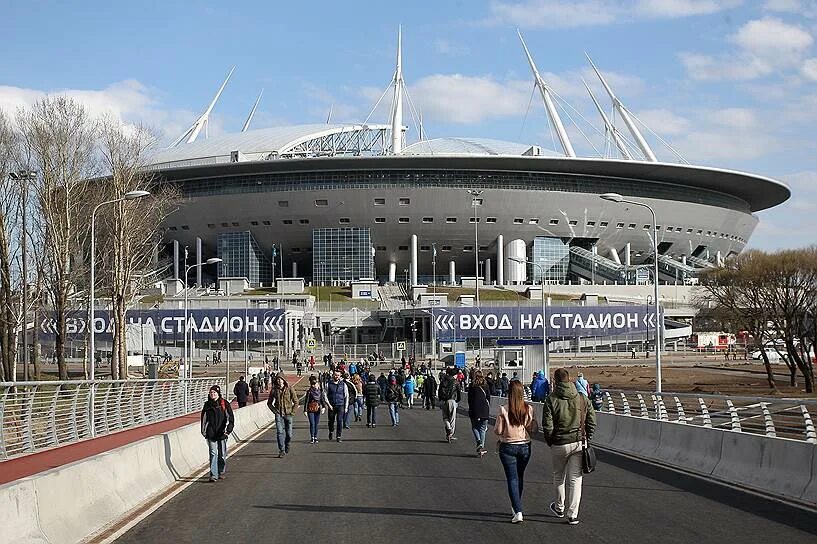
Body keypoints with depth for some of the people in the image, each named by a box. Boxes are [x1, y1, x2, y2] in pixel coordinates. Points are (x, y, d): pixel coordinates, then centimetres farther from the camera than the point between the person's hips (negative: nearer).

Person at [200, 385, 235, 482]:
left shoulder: (224, 404, 0)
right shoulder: (207, 405, 8)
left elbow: (230, 418, -1)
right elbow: (204, 419, 17)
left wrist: (227, 429, -11)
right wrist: (203, 431, 14)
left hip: (222, 433, -1)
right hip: (211, 434, 1)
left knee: (222, 454, 7)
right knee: (213, 453, -8)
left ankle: (221, 472, 26)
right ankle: (213, 475, -11)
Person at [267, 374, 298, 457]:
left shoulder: (289, 389, 0)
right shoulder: (274, 390, 4)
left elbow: (296, 401, 5)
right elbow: (269, 403, 14)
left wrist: (293, 411, -3)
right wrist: (274, 410, 1)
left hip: (288, 414, 0)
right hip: (278, 414, 0)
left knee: (289, 433, 4)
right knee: (280, 432, -12)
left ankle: (287, 446, 32)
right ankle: (282, 450, -10)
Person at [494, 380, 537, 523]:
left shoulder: (503, 410, -15)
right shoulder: (529, 409, -8)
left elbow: (498, 431, -10)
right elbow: (533, 428, -4)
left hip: (508, 447, -3)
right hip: (525, 446, 3)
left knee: (512, 478, 1)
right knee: (520, 477, 20)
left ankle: (518, 512, -10)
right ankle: (516, 506, 33)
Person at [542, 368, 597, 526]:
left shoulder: (551, 400, -9)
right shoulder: (582, 399, 0)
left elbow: (547, 426, -11)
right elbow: (592, 421, 3)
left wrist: (550, 442, 5)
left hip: (559, 445, -2)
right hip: (579, 443, 2)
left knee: (559, 476, 19)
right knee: (575, 478, 5)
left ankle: (559, 507, 33)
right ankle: (572, 514, 3)